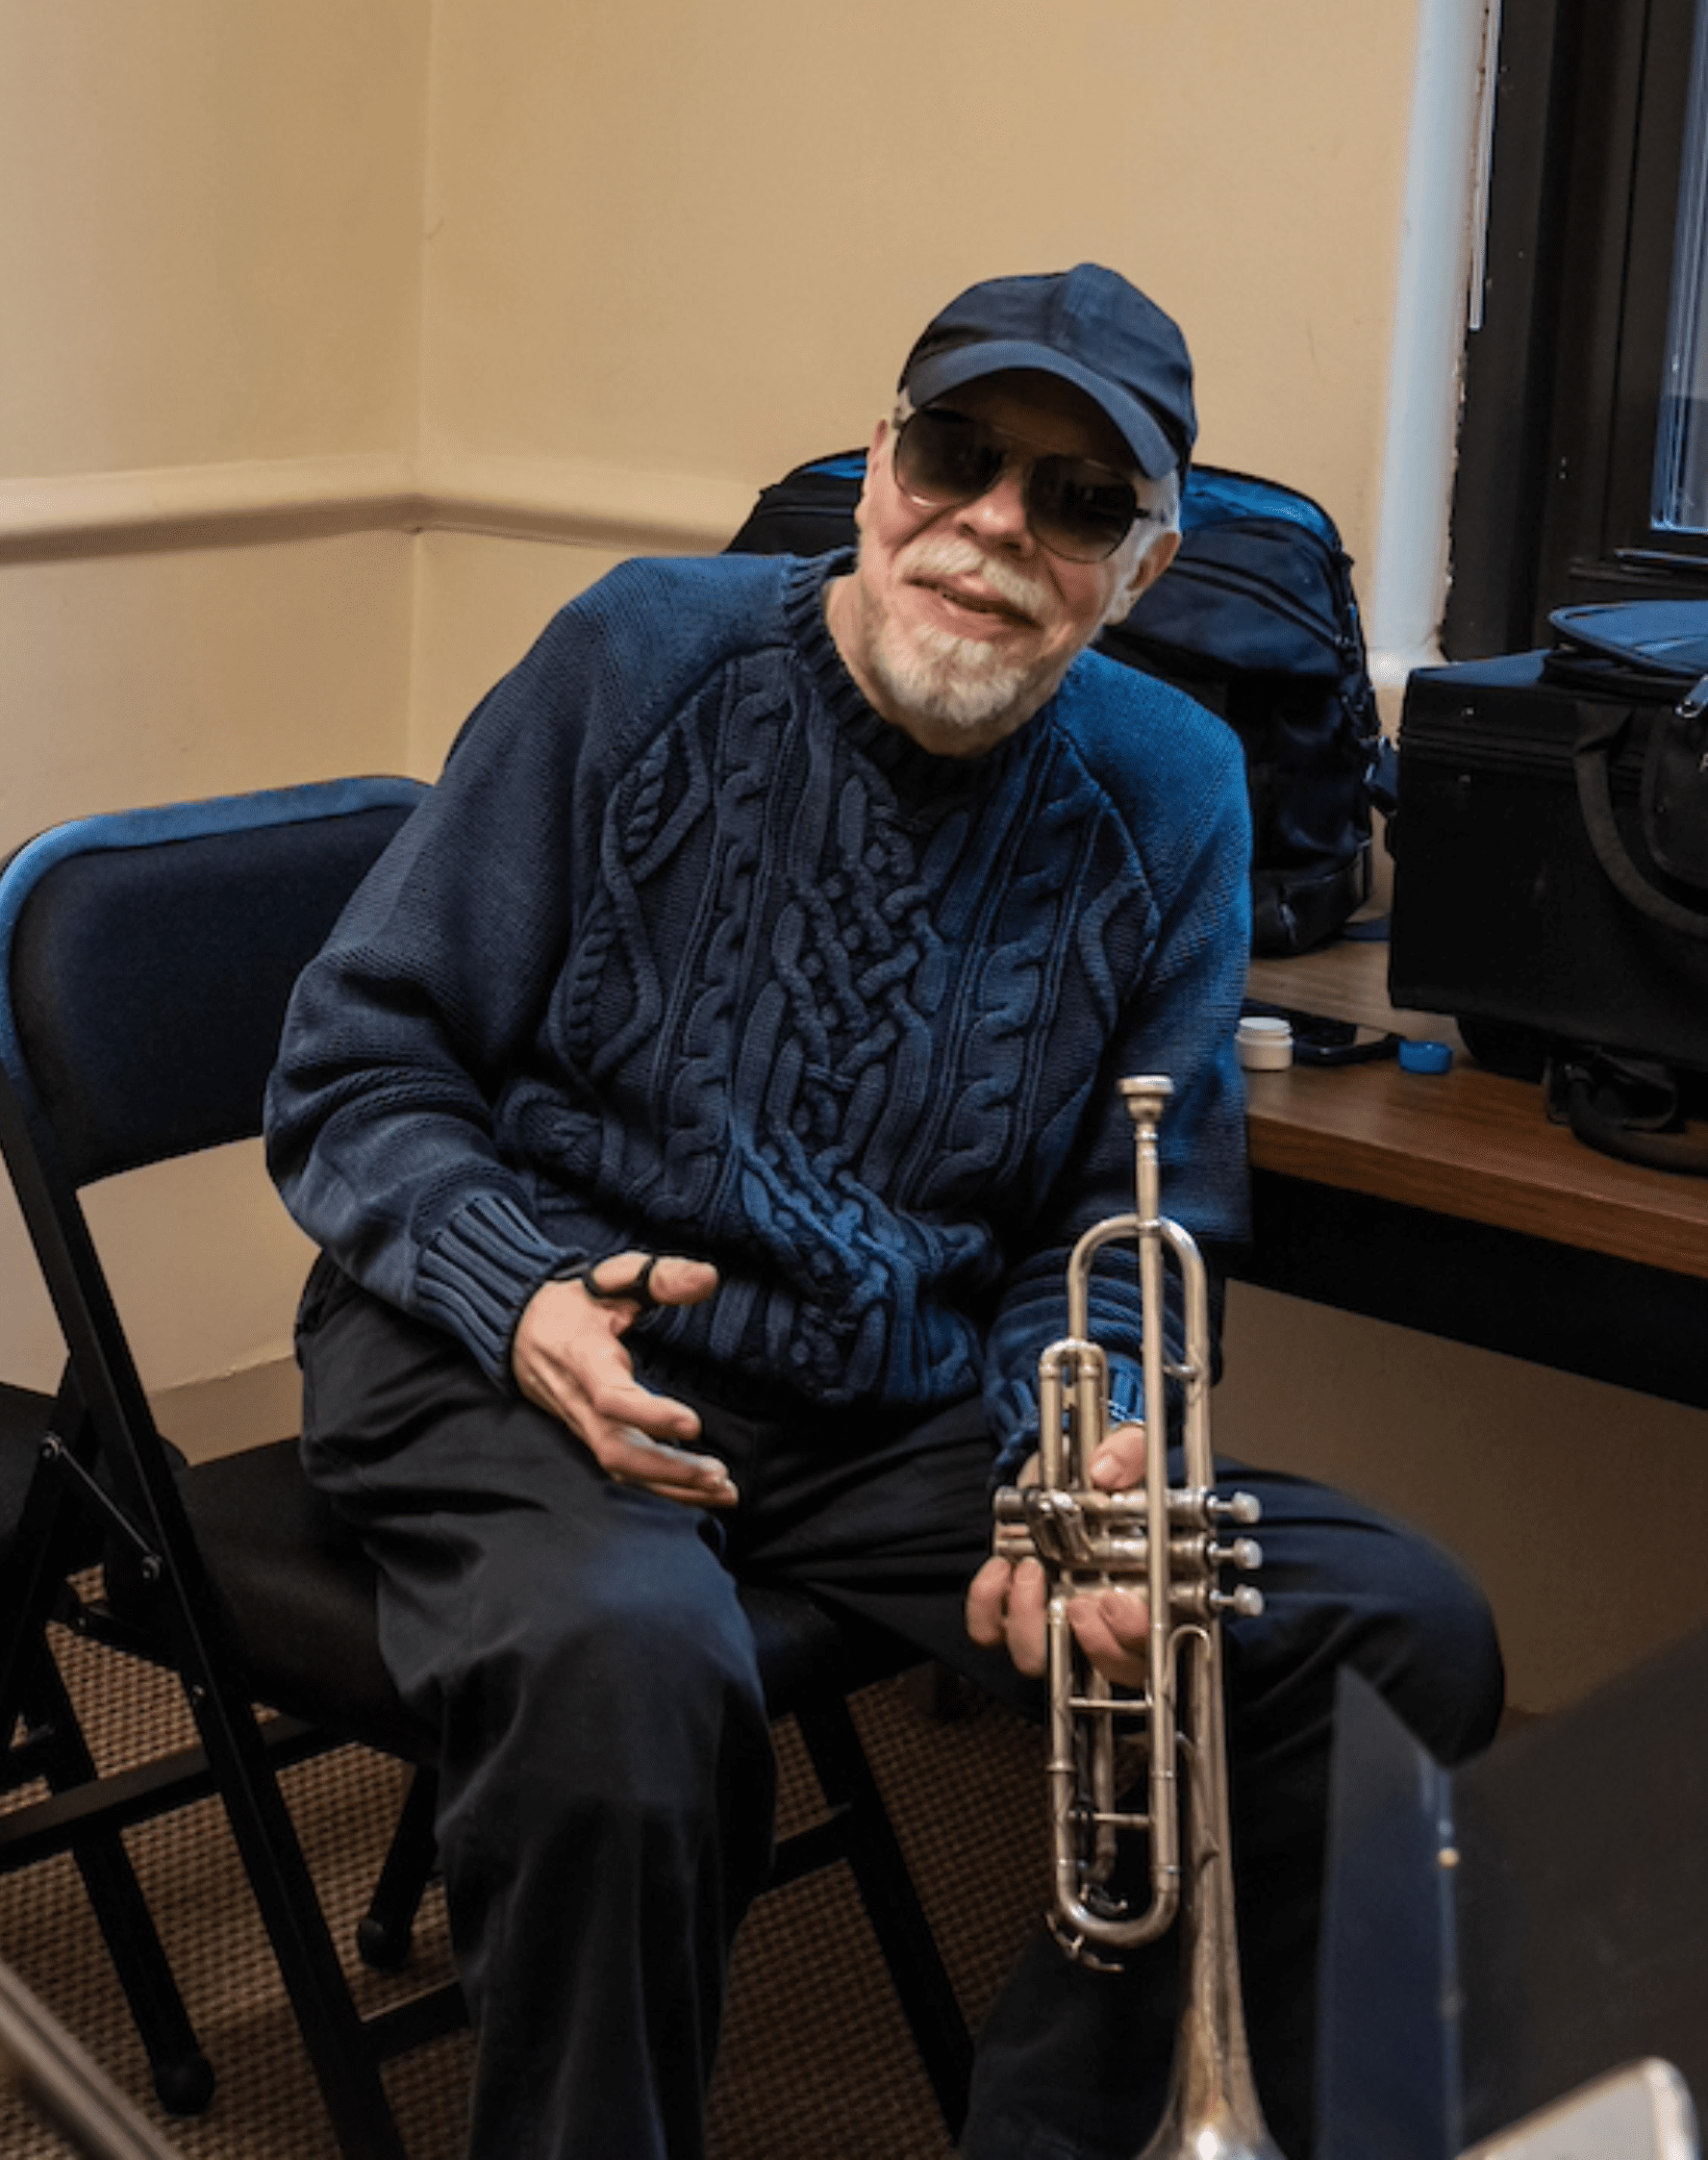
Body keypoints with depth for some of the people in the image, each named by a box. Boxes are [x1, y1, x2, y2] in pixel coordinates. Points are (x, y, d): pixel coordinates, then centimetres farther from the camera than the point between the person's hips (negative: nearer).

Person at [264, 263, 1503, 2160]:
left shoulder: (1169, 795, 2)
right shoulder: (648, 657, -7)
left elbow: (1125, 1236, 6)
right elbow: (357, 1061, -4)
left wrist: (1082, 1467, -16)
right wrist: (528, 1288, -24)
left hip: (906, 1411, 4)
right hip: (524, 1370, -4)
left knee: (1402, 1639, -10)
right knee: (622, 1662, -38)